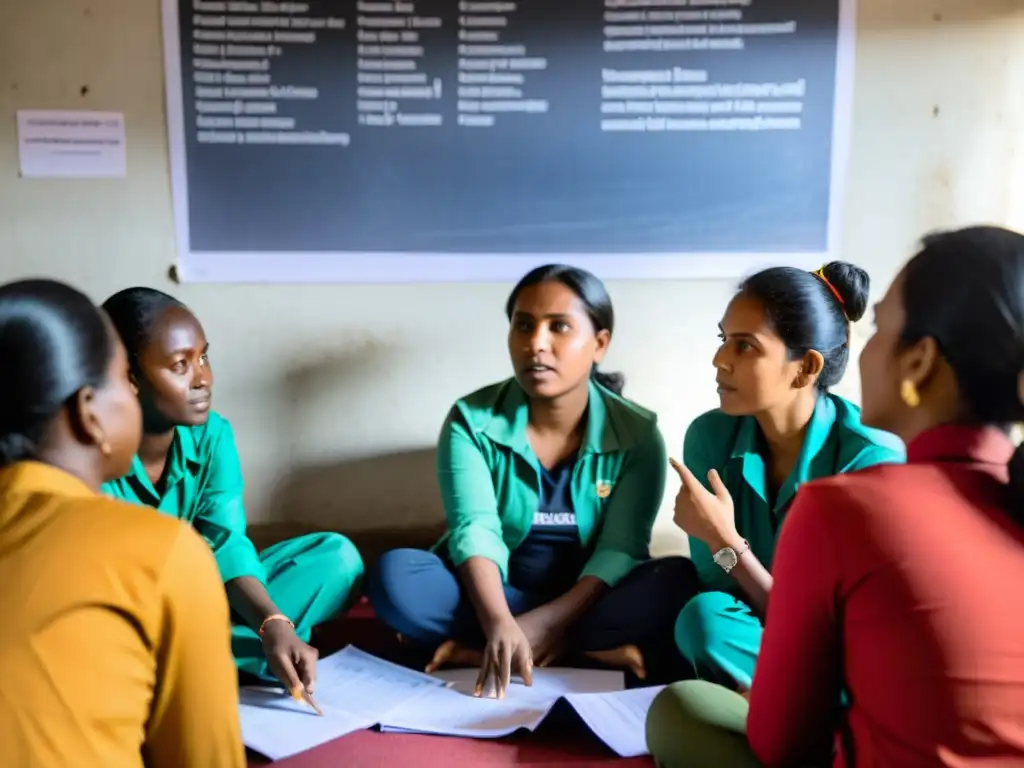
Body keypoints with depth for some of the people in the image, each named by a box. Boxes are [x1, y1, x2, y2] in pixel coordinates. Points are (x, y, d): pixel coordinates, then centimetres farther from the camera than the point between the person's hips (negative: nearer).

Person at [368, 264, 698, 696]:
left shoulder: (638, 435, -7)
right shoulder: (471, 420, -9)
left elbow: (620, 548, -14)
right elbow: (475, 530, -21)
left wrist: (548, 620, -29)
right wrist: (499, 624, -39)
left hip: (585, 602, 0)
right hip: (493, 600, 1)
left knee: (679, 580, -27)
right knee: (395, 574, -27)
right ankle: (592, 650, -26)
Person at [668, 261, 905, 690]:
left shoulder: (872, 460, -21)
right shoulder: (710, 436, -9)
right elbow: (716, 589, -7)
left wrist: (724, 540, -25)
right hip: (749, 652, 5)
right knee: (705, 615, -29)